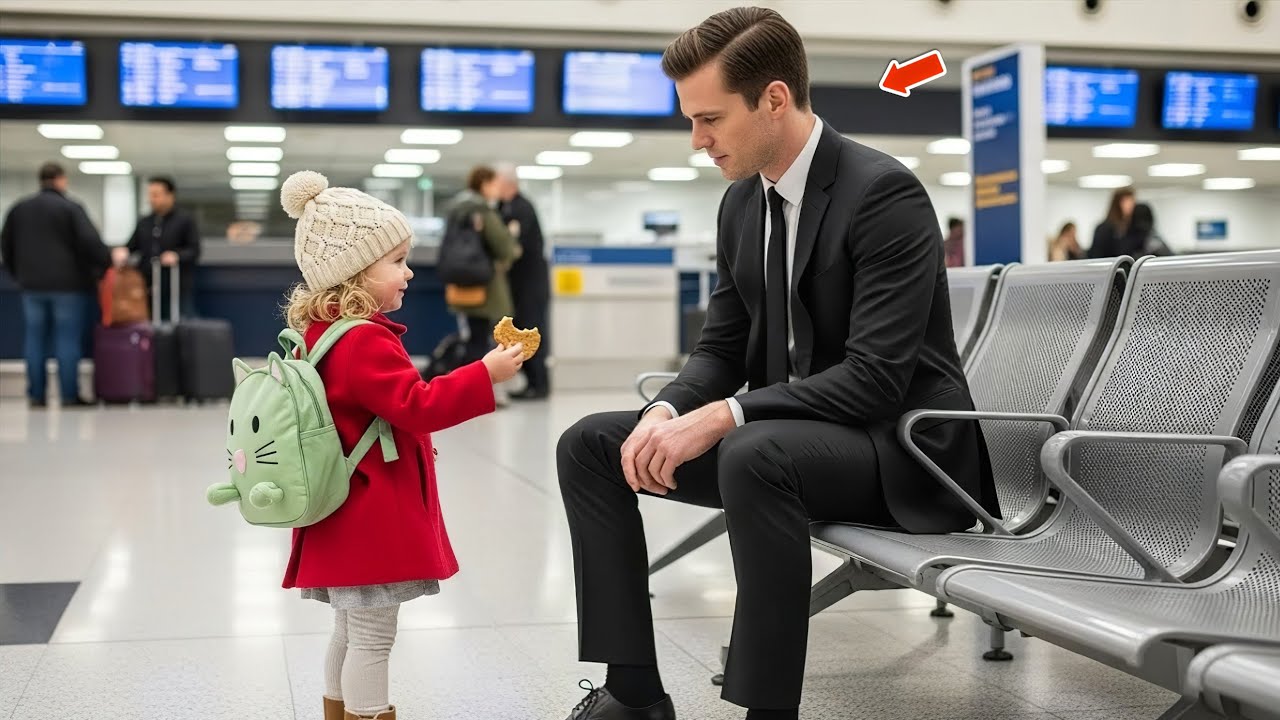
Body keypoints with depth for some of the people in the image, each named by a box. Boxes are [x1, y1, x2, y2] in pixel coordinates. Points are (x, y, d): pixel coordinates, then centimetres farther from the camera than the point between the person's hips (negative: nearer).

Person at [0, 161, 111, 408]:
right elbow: (90, 241, -16)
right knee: (68, 338, -2)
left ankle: (36, 396, 7)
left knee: (35, 338, 8)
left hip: (32, 285, 5)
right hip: (68, 283, -5)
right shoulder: (71, 208, -8)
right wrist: (108, 262, -4)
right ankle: (69, 396, -4)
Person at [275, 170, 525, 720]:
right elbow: (418, 405, -26)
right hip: (372, 517, -10)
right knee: (372, 638, -2)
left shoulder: (323, 333, 12)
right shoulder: (365, 342, -21)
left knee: (352, 631, 21)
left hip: (348, 516, 11)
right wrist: (485, 376, -25)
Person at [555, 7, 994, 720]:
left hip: (901, 445, -8)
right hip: (783, 432, 8)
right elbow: (722, 348, 11)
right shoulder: (741, 203, 6)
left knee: (756, 455, -39)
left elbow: (876, 377, -25)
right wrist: (667, 412, -11)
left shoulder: (885, 193, -18)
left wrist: (723, 418, -29)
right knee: (589, 444, 0)